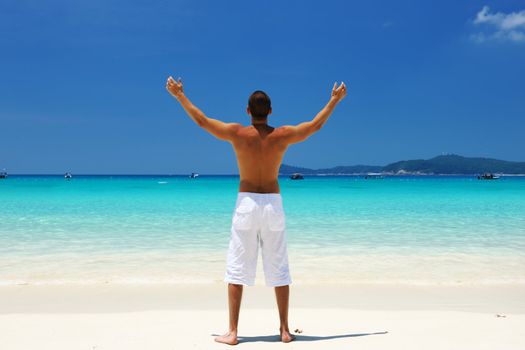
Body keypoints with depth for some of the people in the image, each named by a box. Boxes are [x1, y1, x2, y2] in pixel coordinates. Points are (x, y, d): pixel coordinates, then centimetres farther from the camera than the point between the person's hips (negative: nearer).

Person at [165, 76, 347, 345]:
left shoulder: (237, 133, -6)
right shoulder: (282, 135, -3)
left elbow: (201, 120, 4)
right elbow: (315, 125, 11)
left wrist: (179, 95, 17)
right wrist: (335, 100, 25)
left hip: (246, 203, -1)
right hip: (273, 204, 1)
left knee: (237, 269, 4)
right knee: (278, 270, 9)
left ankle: (232, 332, 6)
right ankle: (285, 330, 15)